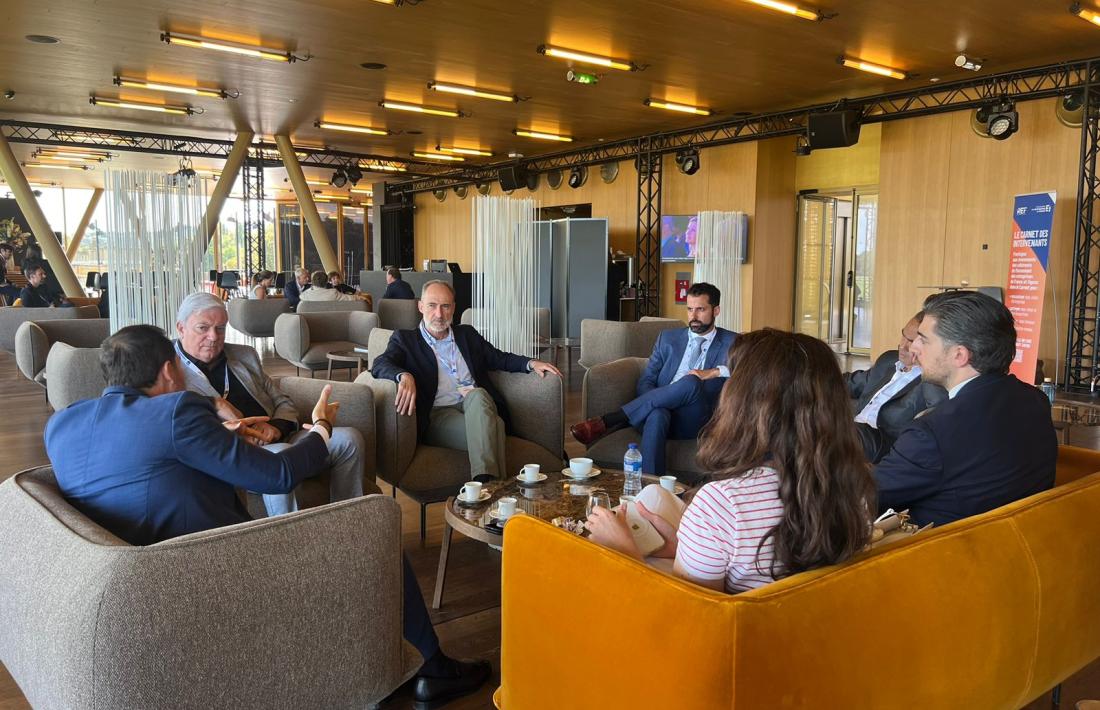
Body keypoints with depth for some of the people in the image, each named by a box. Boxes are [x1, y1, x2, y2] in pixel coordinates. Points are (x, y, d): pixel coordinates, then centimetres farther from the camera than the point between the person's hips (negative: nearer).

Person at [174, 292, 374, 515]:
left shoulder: (245, 356, 21)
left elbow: (284, 403, 21)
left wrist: (276, 426, -2)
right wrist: (212, 403, -22)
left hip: (276, 441, 7)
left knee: (349, 438, -11)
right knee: (281, 454, -38)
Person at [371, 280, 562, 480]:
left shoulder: (467, 334, 26)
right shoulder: (405, 339, 12)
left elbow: (500, 358, 30)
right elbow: (380, 364, -5)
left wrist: (531, 363, 9)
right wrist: (404, 376, -30)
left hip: (478, 404, 4)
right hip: (438, 414, -3)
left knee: (477, 395, -36)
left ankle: (486, 482, -45)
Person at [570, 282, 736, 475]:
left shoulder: (731, 343, 14)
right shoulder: (668, 338, 22)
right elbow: (646, 381, 13)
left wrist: (715, 372, -14)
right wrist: (653, 401, -12)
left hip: (694, 421, -1)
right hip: (661, 411, 1)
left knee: (691, 382, -35)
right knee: (657, 414, -38)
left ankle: (609, 421, -32)